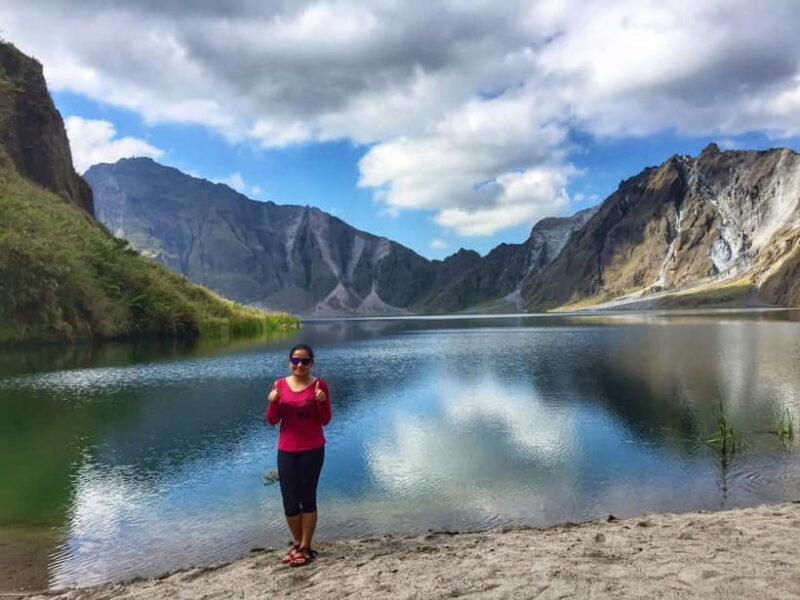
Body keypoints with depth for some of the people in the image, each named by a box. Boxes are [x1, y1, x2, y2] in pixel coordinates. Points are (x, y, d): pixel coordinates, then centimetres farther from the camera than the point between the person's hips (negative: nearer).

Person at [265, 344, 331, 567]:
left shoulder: (319, 384, -6)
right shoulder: (280, 384, 1)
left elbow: (325, 420, -4)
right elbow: (272, 420, 2)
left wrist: (322, 402, -22)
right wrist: (272, 402, -16)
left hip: (312, 450, -3)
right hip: (286, 450, 3)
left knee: (307, 496, 3)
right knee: (289, 500, 7)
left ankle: (305, 547, 17)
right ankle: (297, 543, 28)